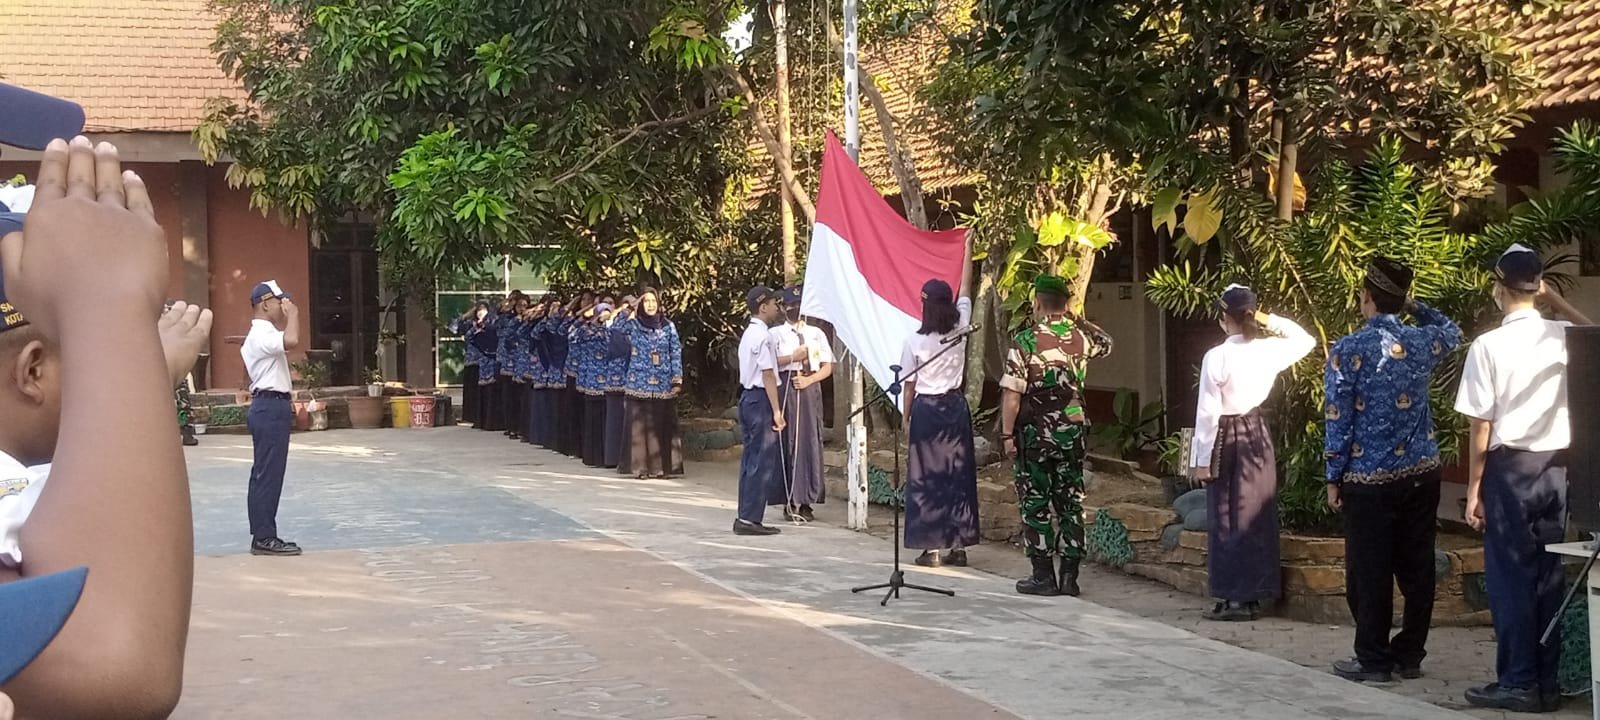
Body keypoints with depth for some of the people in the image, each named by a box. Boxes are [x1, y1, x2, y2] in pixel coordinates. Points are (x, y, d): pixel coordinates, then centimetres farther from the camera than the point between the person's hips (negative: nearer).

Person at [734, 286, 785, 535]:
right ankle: (750, 518, -7)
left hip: (747, 396, 10)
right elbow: (768, 375, -17)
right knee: (762, 461, -7)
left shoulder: (749, 333, 16)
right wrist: (776, 410, -17)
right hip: (761, 399, -10)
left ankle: (745, 517, 14)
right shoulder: (763, 335, -15)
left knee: (751, 458, 11)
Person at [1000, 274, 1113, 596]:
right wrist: (1074, 319, 22)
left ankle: (1043, 576, 4)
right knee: (1070, 503, 9)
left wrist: (1007, 434, -8)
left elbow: (1012, 393, -14)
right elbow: (1106, 342, 27)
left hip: (1034, 433, -4)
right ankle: (1069, 576, 10)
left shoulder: (1024, 341, -11)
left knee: (1035, 503, 3)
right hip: (1071, 430, 4)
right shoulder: (1081, 337, 2)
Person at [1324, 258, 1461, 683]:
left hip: (1369, 480, -4)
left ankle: (1373, 661, 7)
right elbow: (1453, 333, 28)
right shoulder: (1424, 343, 2)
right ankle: (1410, 655, 18)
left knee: (1370, 573, 3)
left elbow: (1338, 420, -9)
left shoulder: (1348, 351, -11)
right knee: (1416, 567, 10)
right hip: (1421, 473, 5)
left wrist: (1334, 478, -2)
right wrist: (1416, 308, 20)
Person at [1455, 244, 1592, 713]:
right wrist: (1555, 301, 18)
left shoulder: (1489, 346, -12)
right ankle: (1546, 681, 16)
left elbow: (1480, 427, -11)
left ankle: (1518, 683, 4)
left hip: (1511, 468, -5)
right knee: (1548, 574, 11)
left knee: (1510, 576, 3)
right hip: (1557, 466, 5)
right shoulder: (1565, 338, 1)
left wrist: (1473, 489, -3)